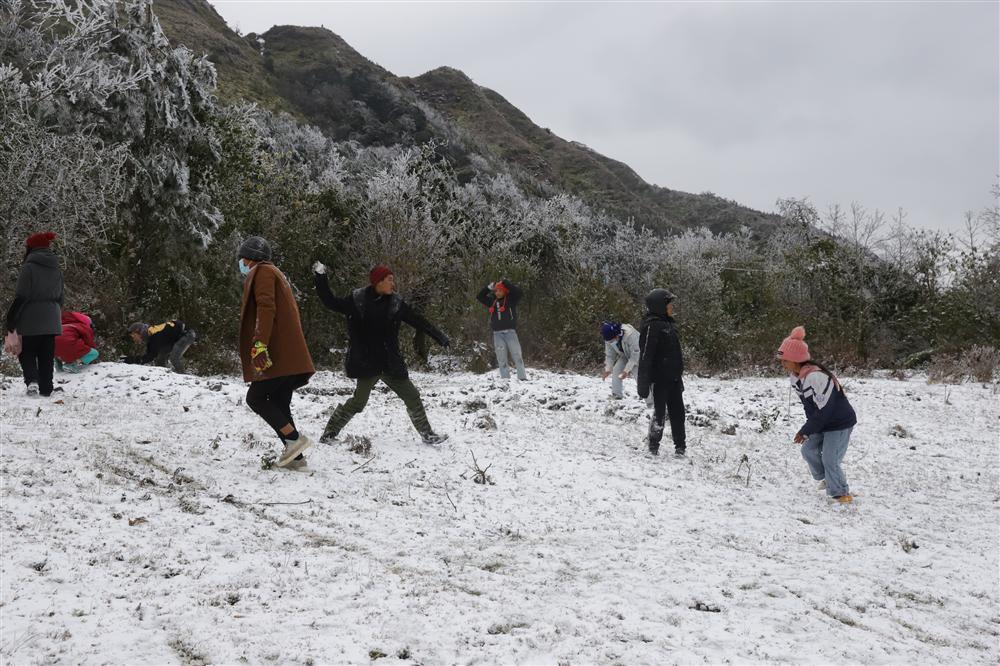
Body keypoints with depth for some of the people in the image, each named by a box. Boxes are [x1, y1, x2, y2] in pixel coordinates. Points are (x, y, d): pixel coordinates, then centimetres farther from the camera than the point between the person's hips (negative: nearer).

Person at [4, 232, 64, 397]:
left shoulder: (29, 267, -11)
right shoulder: (56, 270, 9)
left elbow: (21, 297, -14)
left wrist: (10, 320, -8)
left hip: (31, 321, -5)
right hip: (51, 322, 5)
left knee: (27, 353, 8)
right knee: (47, 357, 10)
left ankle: (32, 381, -13)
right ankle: (46, 389, 9)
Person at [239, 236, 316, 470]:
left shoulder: (262, 272, -3)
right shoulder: (275, 274, 27)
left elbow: (266, 308, -18)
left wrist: (260, 345, -26)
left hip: (278, 354, -10)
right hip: (290, 355, 10)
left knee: (255, 398, -6)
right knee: (278, 404, 9)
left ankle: (294, 439, -14)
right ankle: (295, 456, 5)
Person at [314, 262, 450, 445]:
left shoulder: (396, 302, 3)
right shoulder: (357, 300, -4)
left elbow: (418, 321, 8)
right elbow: (331, 303, 4)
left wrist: (439, 337, 8)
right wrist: (321, 277, -1)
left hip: (391, 362, 4)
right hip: (367, 363, -4)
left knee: (413, 397, 6)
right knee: (358, 401, -9)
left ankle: (426, 434, 21)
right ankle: (330, 432, 9)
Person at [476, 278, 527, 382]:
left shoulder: (511, 300, 4)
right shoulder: (492, 301, 15)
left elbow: (518, 291, -12)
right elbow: (480, 297, 22)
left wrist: (505, 282, -8)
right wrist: (489, 288, 11)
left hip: (510, 331, -3)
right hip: (497, 333, 3)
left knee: (516, 355, -5)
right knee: (501, 358, -2)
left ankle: (522, 377, -4)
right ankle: (505, 378, -1)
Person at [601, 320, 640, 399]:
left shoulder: (630, 335, -41)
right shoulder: (609, 338, -20)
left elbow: (635, 356, -35)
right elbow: (610, 355, -8)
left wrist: (627, 370, -38)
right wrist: (607, 370, -18)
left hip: (638, 355, -6)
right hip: (625, 356, 6)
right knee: (616, 370, -9)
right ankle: (617, 395, 6)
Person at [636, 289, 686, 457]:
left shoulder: (667, 324, 13)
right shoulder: (651, 326, -15)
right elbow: (645, 356, -19)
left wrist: (679, 376, 23)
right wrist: (643, 384, -22)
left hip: (673, 378, 8)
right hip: (660, 378, -8)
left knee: (678, 411, 10)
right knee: (660, 412, -1)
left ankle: (680, 445, 18)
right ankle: (654, 446, 11)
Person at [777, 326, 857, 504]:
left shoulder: (816, 377, -34)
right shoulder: (795, 375, -4)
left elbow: (823, 410, -30)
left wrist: (805, 431, -22)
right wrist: (808, 429, 5)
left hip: (840, 423, -9)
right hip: (822, 423, 9)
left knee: (830, 459, -9)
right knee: (809, 450, 9)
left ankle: (841, 493, 8)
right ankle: (826, 479, 30)